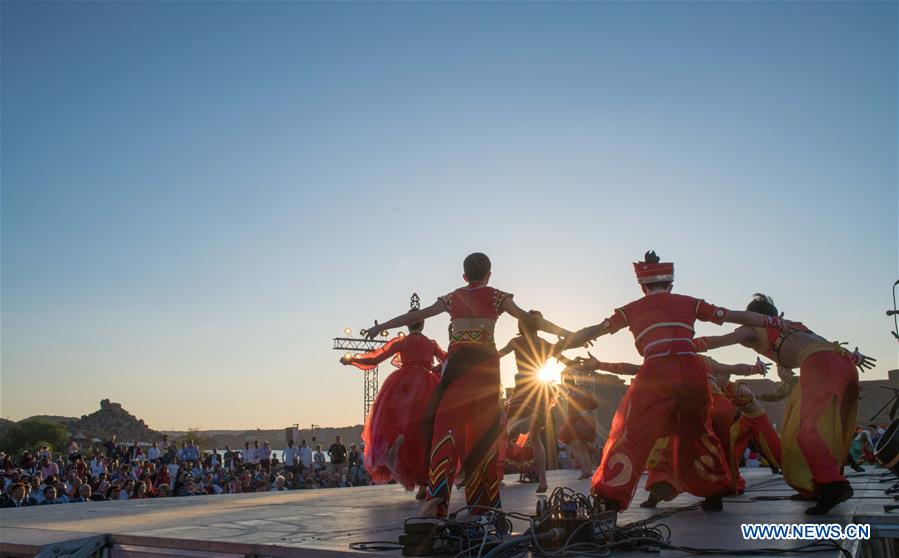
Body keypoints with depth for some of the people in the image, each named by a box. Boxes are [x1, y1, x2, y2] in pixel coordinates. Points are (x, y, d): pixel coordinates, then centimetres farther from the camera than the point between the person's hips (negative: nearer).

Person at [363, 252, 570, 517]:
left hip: (456, 361, 1)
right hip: (485, 360, 0)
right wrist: (566, 333, 14)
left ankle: (438, 491, -26)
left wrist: (380, 327, 31)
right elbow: (528, 318, 8)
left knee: (447, 420, -7)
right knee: (483, 427, 4)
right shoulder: (496, 296, 13)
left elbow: (414, 316, 21)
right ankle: (482, 501, 5)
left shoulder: (453, 298, 18)